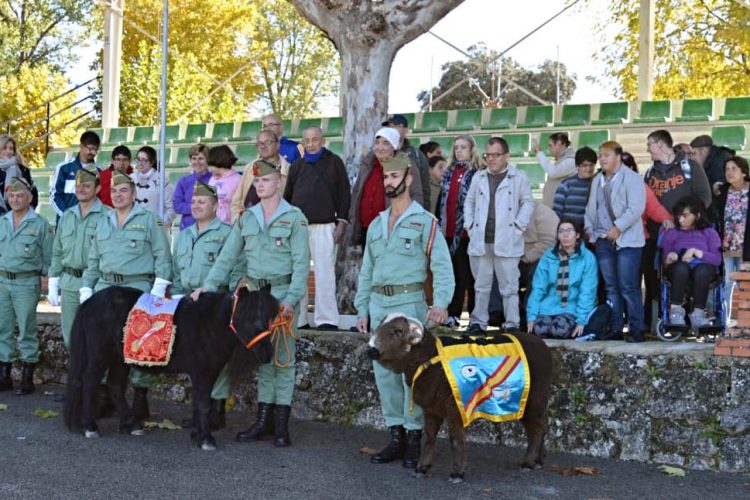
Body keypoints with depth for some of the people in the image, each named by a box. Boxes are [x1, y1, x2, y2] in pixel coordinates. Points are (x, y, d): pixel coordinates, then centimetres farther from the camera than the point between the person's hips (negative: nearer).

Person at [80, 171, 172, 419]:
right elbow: (93, 261, 21)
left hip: (137, 287, -5)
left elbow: (162, 256, -3)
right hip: (106, 286, 5)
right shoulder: (103, 224, 19)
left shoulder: (149, 220, 2)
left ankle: (140, 395, 2)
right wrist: (86, 289, 12)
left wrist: (158, 289, -12)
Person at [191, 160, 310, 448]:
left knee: (283, 356, -1)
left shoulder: (294, 218, -3)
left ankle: (281, 423, 4)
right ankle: (264, 419, 15)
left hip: (283, 292, -4)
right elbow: (228, 256, 7)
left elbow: (301, 262, -8)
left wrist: (291, 299, -18)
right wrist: (209, 285, -5)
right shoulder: (246, 218, 10)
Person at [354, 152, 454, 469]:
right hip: (378, 304, 6)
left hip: (409, 303, -6)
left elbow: (442, 266, -10)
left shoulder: (425, 222, -2)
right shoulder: (376, 224, 17)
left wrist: (440, 304, -23)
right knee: (384, 372, 7)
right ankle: (396, 436, 15)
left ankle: (414, 438, 2)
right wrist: (362, 309, 13)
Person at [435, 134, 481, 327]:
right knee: (451, 273, 8)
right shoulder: (449, 172, 16)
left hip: (467, 232, -6)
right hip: (448, 231, 6)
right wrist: (438, 223, 13)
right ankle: (452, 314, 13)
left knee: (468, 275, -1)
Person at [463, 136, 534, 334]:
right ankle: (478, 322, 15)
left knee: (509, 286, -1)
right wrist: (469, 226, 7)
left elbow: (528, 203, 3)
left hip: (506, 242, -4)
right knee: (481, 285, 9)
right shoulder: (478, 177, 13)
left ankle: (512, 324, 5)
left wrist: (518, 226, -6)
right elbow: (469, 202, 18)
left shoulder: (519, 177, 2)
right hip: (480, 241, 4)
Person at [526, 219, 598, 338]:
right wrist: (531, 315, -5)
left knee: (560, 329, -30)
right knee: (540, 329, -27)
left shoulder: (587, 257, -3)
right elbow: (538, 287, 2)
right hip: (549, 306, 2)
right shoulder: (548, 256, 4)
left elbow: (587, 292, -7)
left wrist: (581, 320, -15)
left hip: (573, 307, -2)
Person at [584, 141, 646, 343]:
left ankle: (636, 329, -3)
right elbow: (591, 207, 23)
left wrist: (618, 227, -17)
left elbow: (636, 208, -14)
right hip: (603, 241, 7)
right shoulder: (597, 180, 18)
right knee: (611, 288, 8)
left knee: (628, 287, -8)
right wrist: (589, 228, 11)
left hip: (626, 240, -7)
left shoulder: (632, 178, -5)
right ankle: (615, 328, 13)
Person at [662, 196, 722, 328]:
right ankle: (676, 310, -39)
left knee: (702, 270, -39)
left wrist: (695, 252, -8)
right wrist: (672, 256, -12)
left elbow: (717, 259, 4)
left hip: (703, 267, 0)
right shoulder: (672, 233, 27)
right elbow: (665, 258, 11)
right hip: (678, 271, 0)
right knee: (681, 268, -39)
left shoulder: (709, 233, 22)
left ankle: (698, 313, -41)